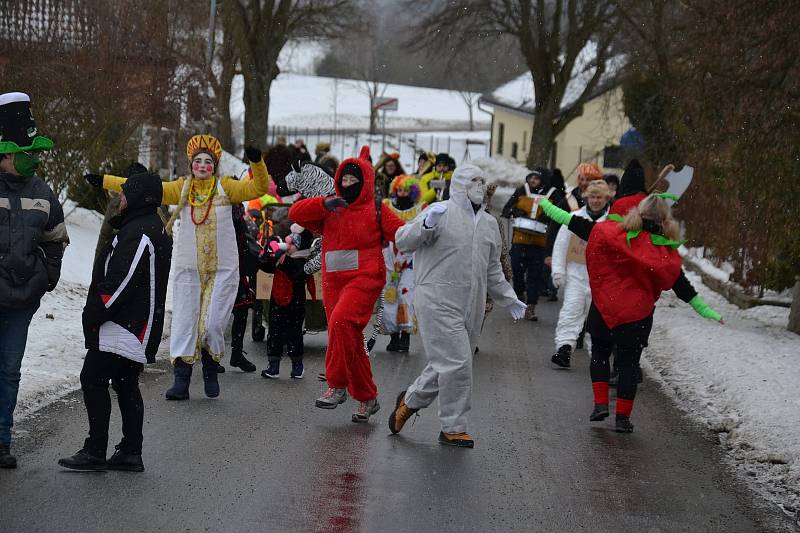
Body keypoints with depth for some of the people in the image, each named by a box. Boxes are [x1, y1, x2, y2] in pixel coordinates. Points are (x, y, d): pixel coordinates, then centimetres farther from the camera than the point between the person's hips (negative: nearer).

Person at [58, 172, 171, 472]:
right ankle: (131, 454, 14)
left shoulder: (139, 233, -18)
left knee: (93, 380, -6)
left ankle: (95, 452, -5)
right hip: (138, 328, 10)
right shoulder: (154, 227, 16)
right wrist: (97, 314, 20)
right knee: (126, 385, 13)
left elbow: (122, 281, -23)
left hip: (121, 327, -10)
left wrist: (94, 314, -15)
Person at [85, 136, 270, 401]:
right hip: (187, 268, 1)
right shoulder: (181, 188, 4)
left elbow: (258, 188, -5)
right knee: (184, 323, -2)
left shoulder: (225, 187, 2)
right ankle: (181, 381, 3)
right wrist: (104, 181, -5)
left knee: (212, 325, -2)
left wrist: (257, 163, -22)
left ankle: (211, 373, 23)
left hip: (223, 269, -1)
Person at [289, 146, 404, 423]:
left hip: (364, 278, -5)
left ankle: (337, 385, -19)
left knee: (341, 321, -28)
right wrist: (324, 204, -18)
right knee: (350, 341, 9)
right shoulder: (329, 211, 11)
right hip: (334, 282, 5)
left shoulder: (376, 211, 2)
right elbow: (296, 213, -3)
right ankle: (367, 399, 21)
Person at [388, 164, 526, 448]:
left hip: (472, 307, 7)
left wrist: (508, 299, 25)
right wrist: (426, 224, -27)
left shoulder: (489, 223, 19)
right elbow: (403, 241, -11)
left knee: (446, 364, 10)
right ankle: (454, 428, 1)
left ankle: (410, 400, 33)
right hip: (439, 303, -7)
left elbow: (492, 269, 29)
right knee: (455, 363, -10)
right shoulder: (441, 213, -4)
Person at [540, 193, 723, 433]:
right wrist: (705, 311, 5)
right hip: (638, 315, 0)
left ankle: (600, 403, 6)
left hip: (604, 309, 0)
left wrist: (548, 207, 4)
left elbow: (578, 225, -6)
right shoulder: (666, 253, -6)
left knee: (600, 352, 19)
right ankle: (623, 417, 11)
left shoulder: (611, 232, -9)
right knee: (628, 363, 11)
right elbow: (683, 287, -3)